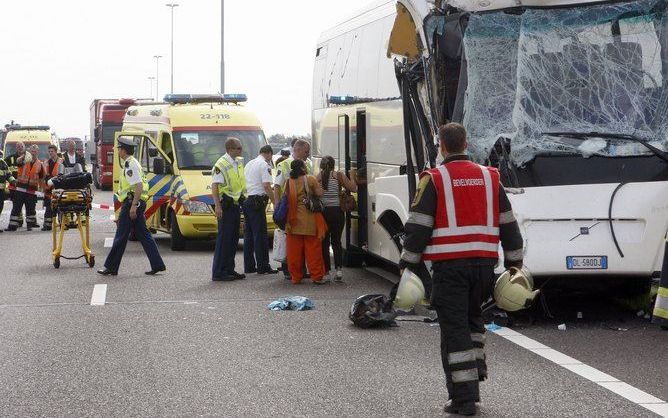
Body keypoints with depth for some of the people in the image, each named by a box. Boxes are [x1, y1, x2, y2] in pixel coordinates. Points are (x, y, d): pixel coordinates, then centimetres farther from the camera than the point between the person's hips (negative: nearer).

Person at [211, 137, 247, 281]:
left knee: (233, 238, 11)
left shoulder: (239, 162, 12)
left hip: (236, 205, 9)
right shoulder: (221, 165, -14)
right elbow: (214, 187, -18)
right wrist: (218, 206, -25)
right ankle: (218, 273, -6)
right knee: (224, 238, -8)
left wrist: (242, 197, 19)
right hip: (226, 206, -9)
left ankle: (229, 270, 18)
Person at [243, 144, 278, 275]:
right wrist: (274, 201, -13)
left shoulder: (249, 164, 19)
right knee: (260, 235, -6)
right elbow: (266, 186, -17)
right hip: (258, 201, -9)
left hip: (246, 200, 9)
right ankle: (263, 266, -6)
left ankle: (249, 266, 13)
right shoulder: (265, 165, -8)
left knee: (248, 235, 11)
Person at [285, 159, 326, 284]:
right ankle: (316, 276, 2)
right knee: (313, 249, 2)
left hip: (293, 221, 3)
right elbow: (320, 193, -9)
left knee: (294, 250, 8)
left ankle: (295, 277, 11)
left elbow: (286, 200, 7)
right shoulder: (310, 179, -6)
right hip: (309, 221, -3)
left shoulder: (289, 182, 5)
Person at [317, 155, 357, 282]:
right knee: (336, 241, 11)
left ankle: (326, 271, 5)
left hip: (323, 212, 0)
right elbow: (353, 188, -3)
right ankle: (339, 269, -1)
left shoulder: (318, 176, 0)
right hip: (337, 211, 0)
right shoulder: (338, 175, -1)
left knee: (324, 242, 8)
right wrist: (352, 176, 12)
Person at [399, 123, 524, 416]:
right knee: (472, 318, 24)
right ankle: (475, 375, 18)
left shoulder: (434, 180, -2)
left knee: (454, 328, -1)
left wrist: (407, 265, -1)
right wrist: (514, 262, 22)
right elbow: (508, 224, 15)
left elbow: (418, 227, -6)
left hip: (450, 264, -4)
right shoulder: (489, 178, 11)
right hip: (484, 262, 4)